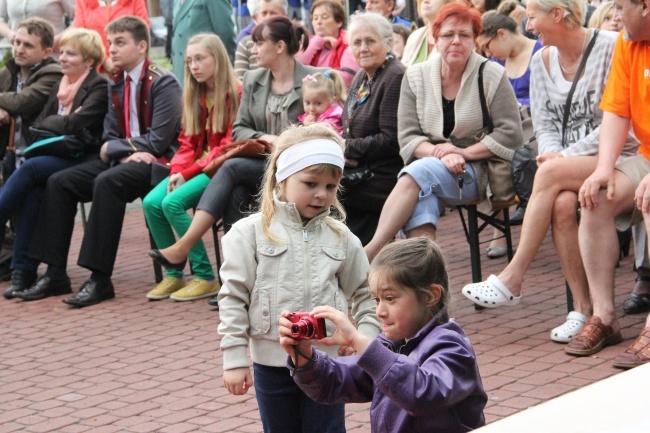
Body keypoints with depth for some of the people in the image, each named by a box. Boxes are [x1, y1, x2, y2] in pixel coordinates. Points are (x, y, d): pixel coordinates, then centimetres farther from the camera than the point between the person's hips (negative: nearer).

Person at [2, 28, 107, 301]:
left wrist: (49, 124, 1)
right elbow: (39, 125, 16)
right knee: (33, 188, -26)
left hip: (82, 161, -6)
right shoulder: (59, 86, 19)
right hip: (54, 159, 6)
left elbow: (74, 125, -15)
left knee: (31, 169, -29)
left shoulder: (99, 88, -4)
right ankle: (23, 272, -30)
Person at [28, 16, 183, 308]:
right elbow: (109, 136, 8)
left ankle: (100, 280, -33)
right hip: (124, 161, 8)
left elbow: (158, 142, -16)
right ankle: (55, 272, -9)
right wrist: (126, 154, -15)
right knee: (59, 182, -8)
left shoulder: (163, 83, -11)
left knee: (107, 182, -34)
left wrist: (112, 149, -8)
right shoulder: (116, 85, 12)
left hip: (157, 162, -8)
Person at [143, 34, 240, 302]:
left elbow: (230, 146, -14)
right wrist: (176, 172, -8)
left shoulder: (235, 93, -10)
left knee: (173, 202, -27)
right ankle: (173, 274, -6)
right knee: (151, 202, -17)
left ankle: (206, 277, -19)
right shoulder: (193, 95, 14)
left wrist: (188, 173, -17)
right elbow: (187, 142, 13)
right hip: (197, 167, 7)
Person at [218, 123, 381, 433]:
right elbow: (233, 298, -6)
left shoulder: (340, 238, 2)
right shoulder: (250, 233, -6)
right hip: (271, 362, -1)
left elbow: (365, 293, 11)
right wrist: (234, 359, -8)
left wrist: (367, 338, -4)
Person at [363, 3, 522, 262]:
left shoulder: (492, 76, 1)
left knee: (417, 174, -32)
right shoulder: (416, 76, 8)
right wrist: (441, 154, -16)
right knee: (420, 200, -34)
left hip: (477, 172, -2)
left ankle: (371, 252, -34)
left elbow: (510, 134, -3)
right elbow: (407, 137, 3)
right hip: (430, 163, 3)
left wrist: (462, 153, -11)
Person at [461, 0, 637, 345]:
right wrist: (552, 152, -12)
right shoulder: (542, 61, 11)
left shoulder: (611, 48, -8)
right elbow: (544, 123, 10)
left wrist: (565, 156, -17)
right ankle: (583, 308, -26)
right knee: (562, 204, -30)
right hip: (565, 161, 5)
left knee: (550, 174, -32)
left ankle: (512, 281, -28)